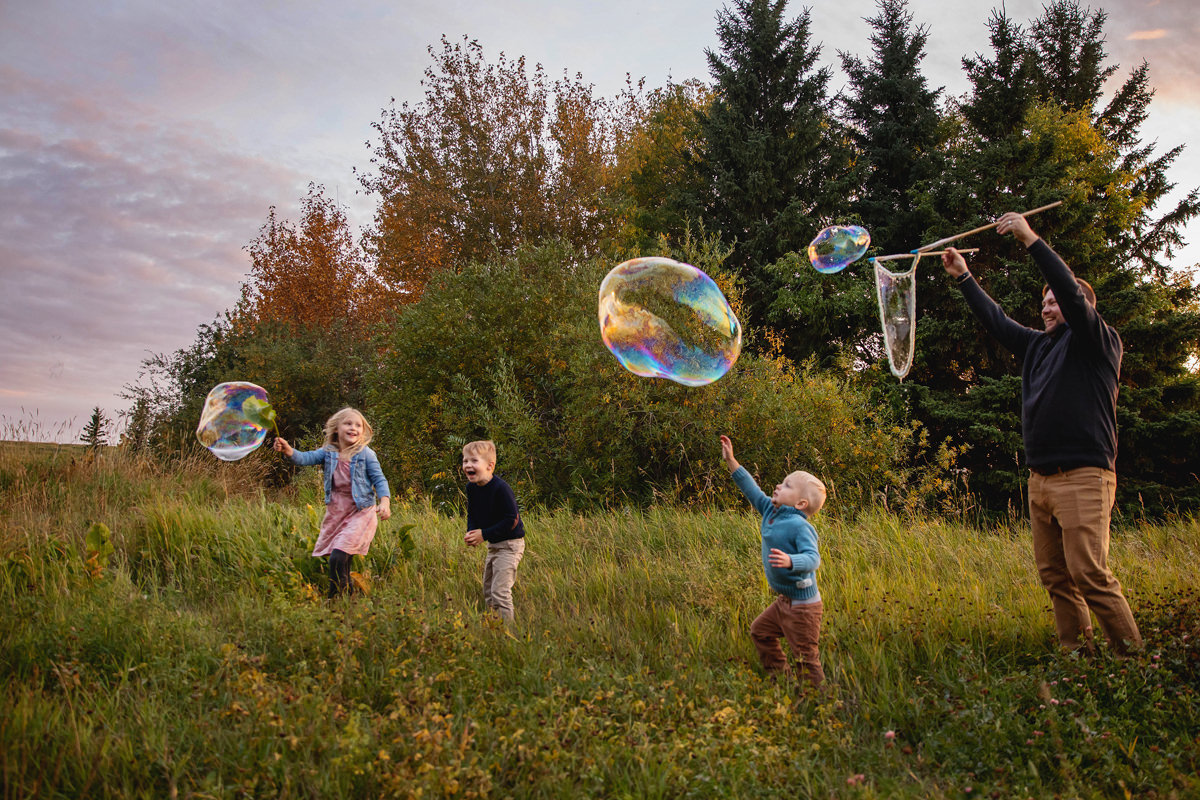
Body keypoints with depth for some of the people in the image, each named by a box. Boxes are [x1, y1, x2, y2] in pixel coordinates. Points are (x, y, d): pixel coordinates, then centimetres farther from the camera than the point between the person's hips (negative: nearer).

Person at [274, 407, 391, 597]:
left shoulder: (366, 455, -4)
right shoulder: (328, 453, 4)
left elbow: (379, 479, -4)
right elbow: (306, 458, -9)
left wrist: (385, 502, -20)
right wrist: (288, 450, -30)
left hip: (360, 512, -5)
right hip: (335, 512, 5)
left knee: (338, 556, -17)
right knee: (340, 561, 10)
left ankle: (335, 598, -8)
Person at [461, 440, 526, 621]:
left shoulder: (501, 488, -24)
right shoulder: (471, 487, 0)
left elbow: (511, 520, -25)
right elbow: (472, 515, 13)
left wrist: (484, 534, -23)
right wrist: (471, 532, -8)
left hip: (510, 545, -9)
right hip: (492, 545, 9)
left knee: (500, 591, -11)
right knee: (488, 591, 18)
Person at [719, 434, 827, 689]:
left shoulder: (799, 526, -23)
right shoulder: (771, 512, 2)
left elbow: (813, 558, -32)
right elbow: (752, 490, 10)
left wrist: (790, 561, -51)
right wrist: (731, 461, 9)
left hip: (803, 605, -10)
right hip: (784, 601, 10)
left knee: (805, 655, -1)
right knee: (760, 630, 22)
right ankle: (780, 676, 34)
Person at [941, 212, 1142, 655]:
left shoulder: (1100, 342, 1)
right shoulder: (1038, 345, 20)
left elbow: (1073, 293, -13)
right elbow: (995, 320, 27)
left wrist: (1031, 239, -15)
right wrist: (964, 278, 26)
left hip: (1083, 476, -7)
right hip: (1040, 480, 8)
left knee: (1090, 573, -14)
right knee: (1054, 574, 6)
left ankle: (1132, 658, -5)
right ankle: (1076, 653, 11)